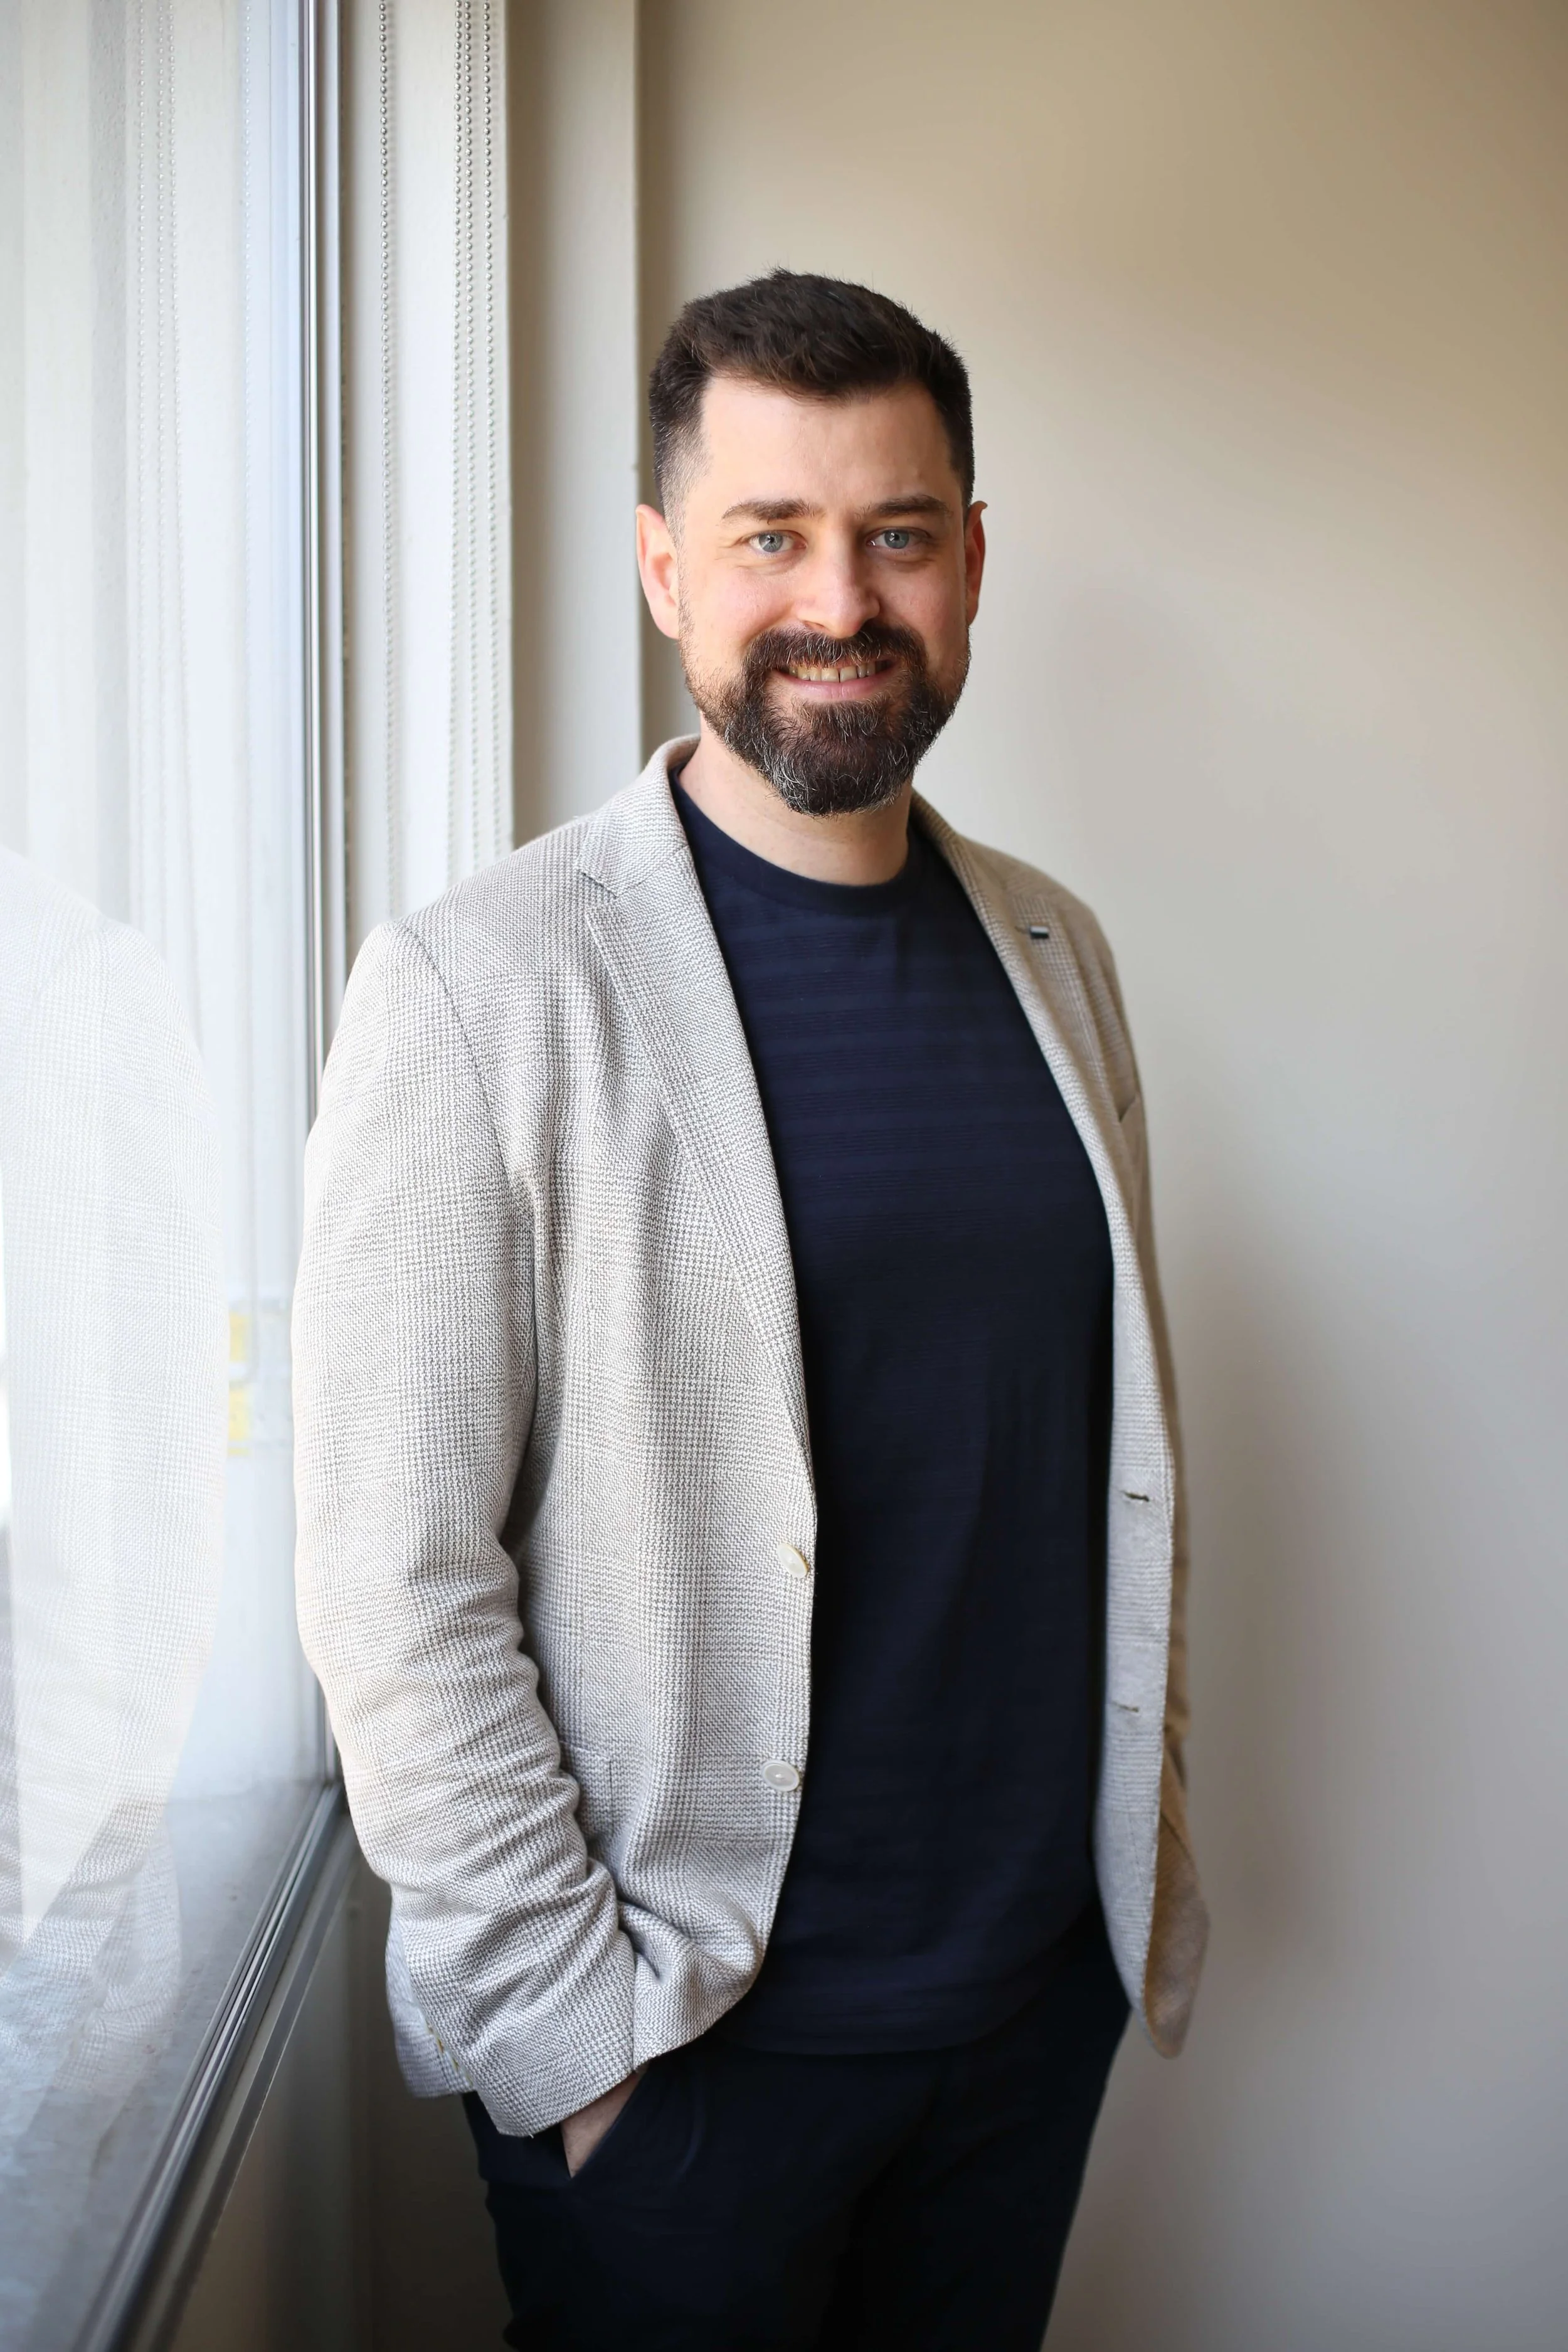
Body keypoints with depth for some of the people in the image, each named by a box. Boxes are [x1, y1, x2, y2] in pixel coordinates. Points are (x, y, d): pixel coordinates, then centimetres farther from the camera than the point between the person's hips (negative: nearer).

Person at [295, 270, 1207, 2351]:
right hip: (692, 2033, -5)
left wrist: (1153, 1845, 10)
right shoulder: (479, 989, -16)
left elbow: (1121, 1436, 9)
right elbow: (392, 1573, -16)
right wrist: (566, 2013, -13)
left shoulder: (1053, 952, 3)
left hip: (1048, 1975, 5)